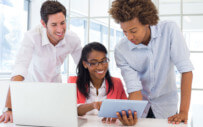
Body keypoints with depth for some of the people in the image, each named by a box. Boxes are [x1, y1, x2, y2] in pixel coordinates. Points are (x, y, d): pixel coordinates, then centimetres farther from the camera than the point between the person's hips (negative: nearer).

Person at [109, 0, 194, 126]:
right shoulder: (121, 50, -14)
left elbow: (186, 69, -18)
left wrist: (184, 112, -24)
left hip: (166, 107, -1)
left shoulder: (169, 30, -15)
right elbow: (134, 89, -15)